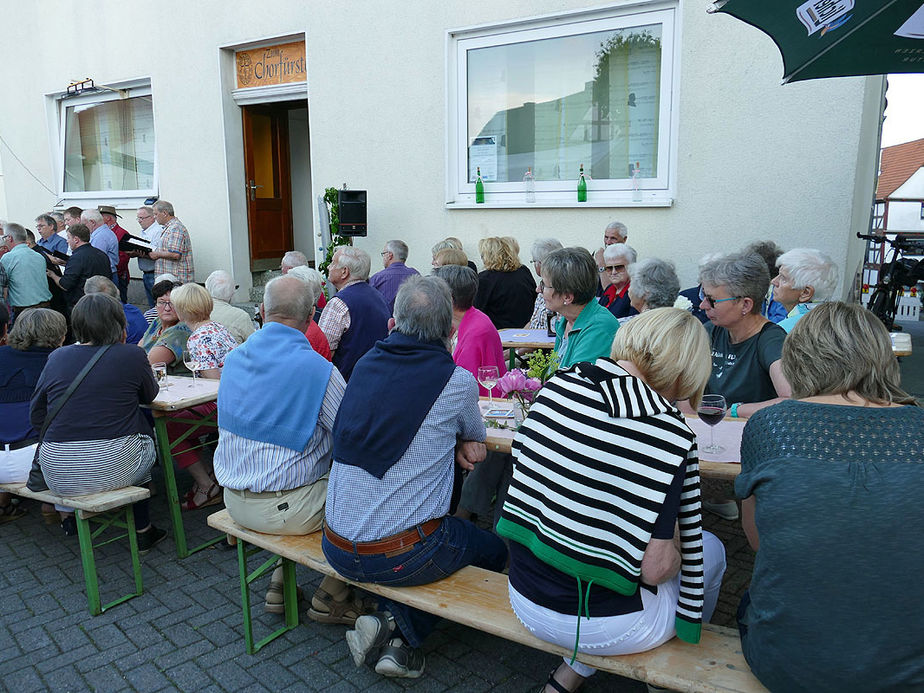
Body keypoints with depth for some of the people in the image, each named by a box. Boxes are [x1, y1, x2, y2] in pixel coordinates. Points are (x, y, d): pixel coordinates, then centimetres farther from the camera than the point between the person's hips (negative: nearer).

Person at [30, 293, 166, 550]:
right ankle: (142, 530, 32)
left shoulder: (57, 357, 3)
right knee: (144, 437, 27)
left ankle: (73, 513, 36)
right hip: (112, 469, -4)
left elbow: (36, 418, 7)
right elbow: (150, 396, 13)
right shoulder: (131, 356, -6)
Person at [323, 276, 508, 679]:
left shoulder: (366, 364, 1)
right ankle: (401, 627, 6)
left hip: (336, 549, 6)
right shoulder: (458, 381, -13)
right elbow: (475, 440, 9)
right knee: (494, 550, 21)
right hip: (401, 556, -5)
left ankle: (391, 626, 15)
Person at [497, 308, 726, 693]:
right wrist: (676, 559, 4)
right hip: (599, 627, -4)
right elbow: (654, 567, -18)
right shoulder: (670, 434, -22)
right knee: (710, 549, 18)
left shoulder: (556, 385, -8)